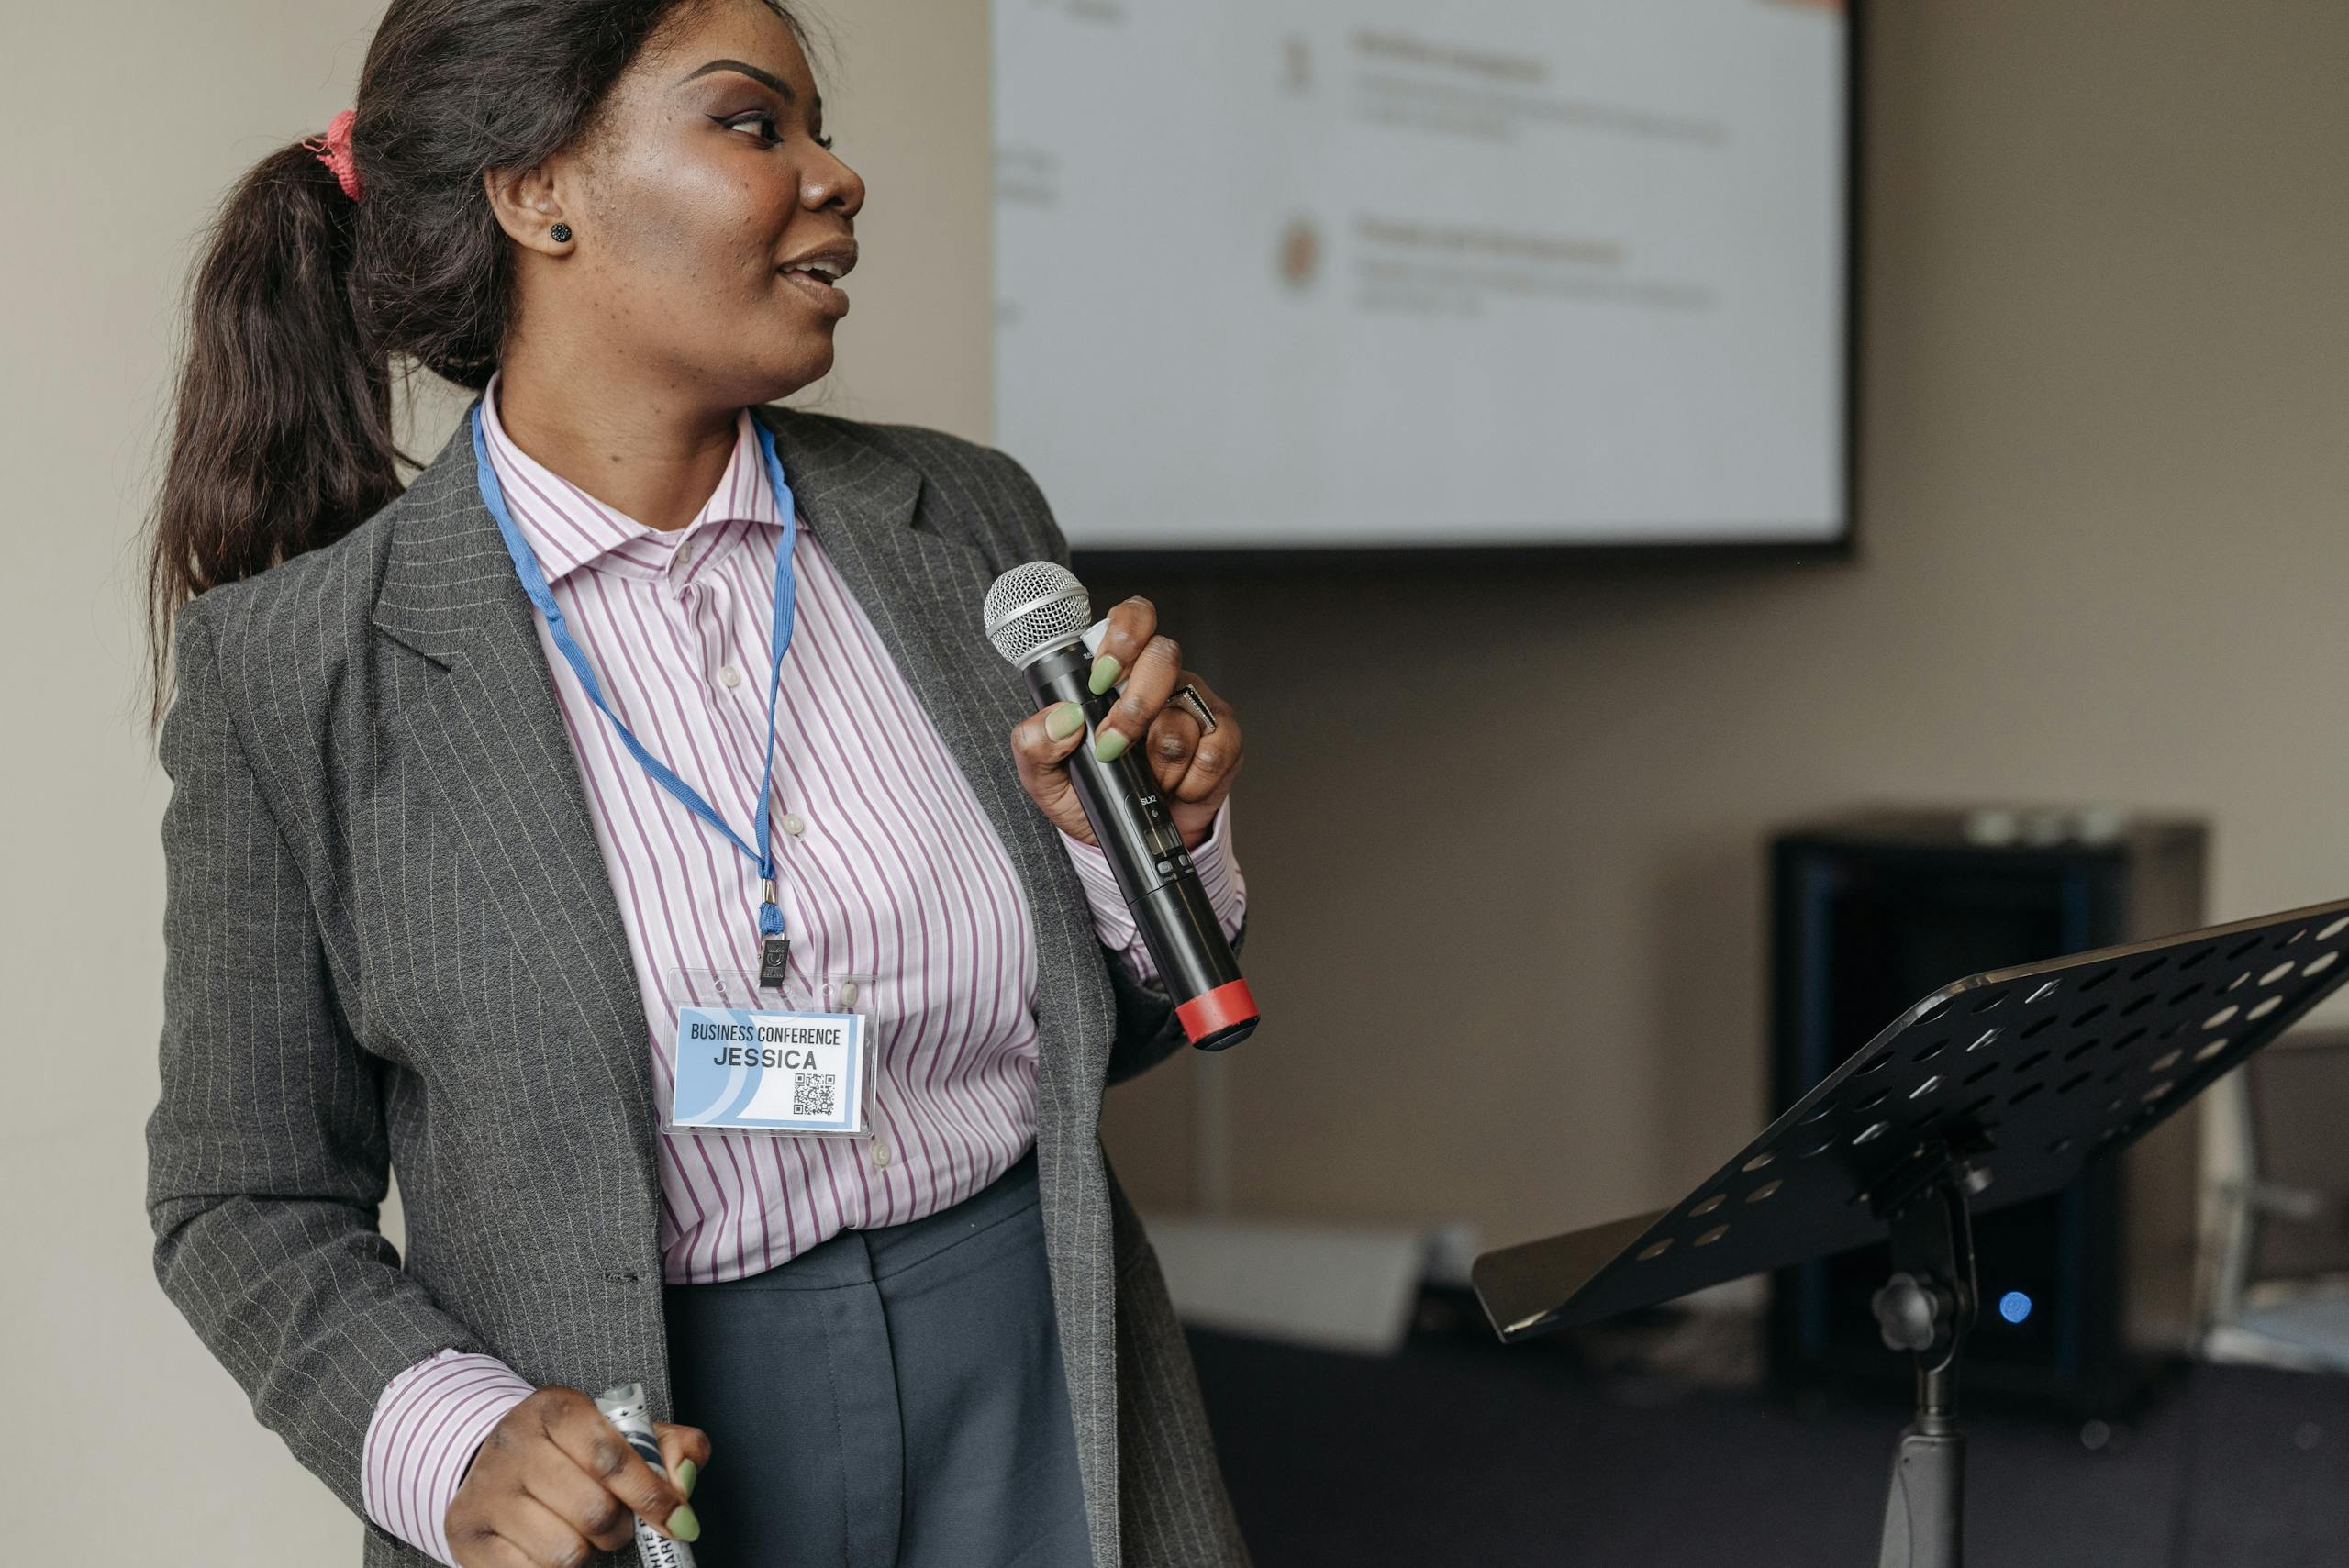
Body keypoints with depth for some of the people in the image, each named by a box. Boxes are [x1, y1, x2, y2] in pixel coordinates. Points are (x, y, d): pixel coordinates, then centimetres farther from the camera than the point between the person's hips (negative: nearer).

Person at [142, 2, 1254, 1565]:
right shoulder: (291, 671, -9)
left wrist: (1152, 847, -10)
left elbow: (1104, 1037, 10)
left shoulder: (967, 518, 0)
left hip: (1043, 1429, 3)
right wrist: (454, 1440, -18)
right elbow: (248, 1200, -3)